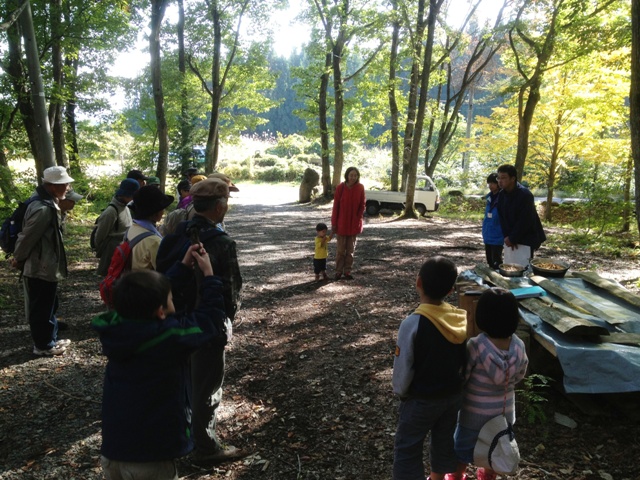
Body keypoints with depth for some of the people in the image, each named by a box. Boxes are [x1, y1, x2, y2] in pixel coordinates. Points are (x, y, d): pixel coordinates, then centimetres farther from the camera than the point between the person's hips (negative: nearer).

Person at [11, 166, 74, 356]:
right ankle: (43, 345, 22)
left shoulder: (47, 203, 6)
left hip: (45, 265, 10)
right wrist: (18, 259, -5)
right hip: (40, 268, -10)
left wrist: (19, 258, 18)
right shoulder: (43, 209, -27)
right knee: (41, 309, 7)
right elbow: (28, 237, -21)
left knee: (48, 306, 21)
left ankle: (49, 339, 36)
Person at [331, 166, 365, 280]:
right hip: (342, 224, -2)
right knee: (340, 250, 6)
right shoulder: (340, 188, -11)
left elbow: (362, 205, 2)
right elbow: (335, 206, -8)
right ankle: (338, 271, 19)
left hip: (354, 224, 2)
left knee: (350, 249, 11)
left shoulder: (360, 188, -5)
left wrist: (358, 219, -7)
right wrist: (334, 223, -8)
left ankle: (347, 271, 21)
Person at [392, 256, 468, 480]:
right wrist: (454, 384, 15)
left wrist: (400, 392, -1)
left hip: (420, 400, -5)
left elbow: (403, 367, -19)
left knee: (407, 450, 11)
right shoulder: (462, 319, -11)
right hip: (453, 395, 5)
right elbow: (465, 361, 0)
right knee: (444, 441, 25)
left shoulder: (413, 323, -27)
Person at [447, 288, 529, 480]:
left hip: (475, 412, -3)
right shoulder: (518, 345, -18)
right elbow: (520, 375, 0)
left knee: (463, 447, 22)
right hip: (504, 410, 4)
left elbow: (460, 377, -20)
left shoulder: (476, 345, -31)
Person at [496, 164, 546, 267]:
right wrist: (507, 237, -8)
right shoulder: (501, 195, 3)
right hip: (509, 239, 7)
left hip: (525, 241, -7)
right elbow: (502, 218, 4)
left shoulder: (525, 195, -19)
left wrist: (512, 239, -15)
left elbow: (525, 222, -21)